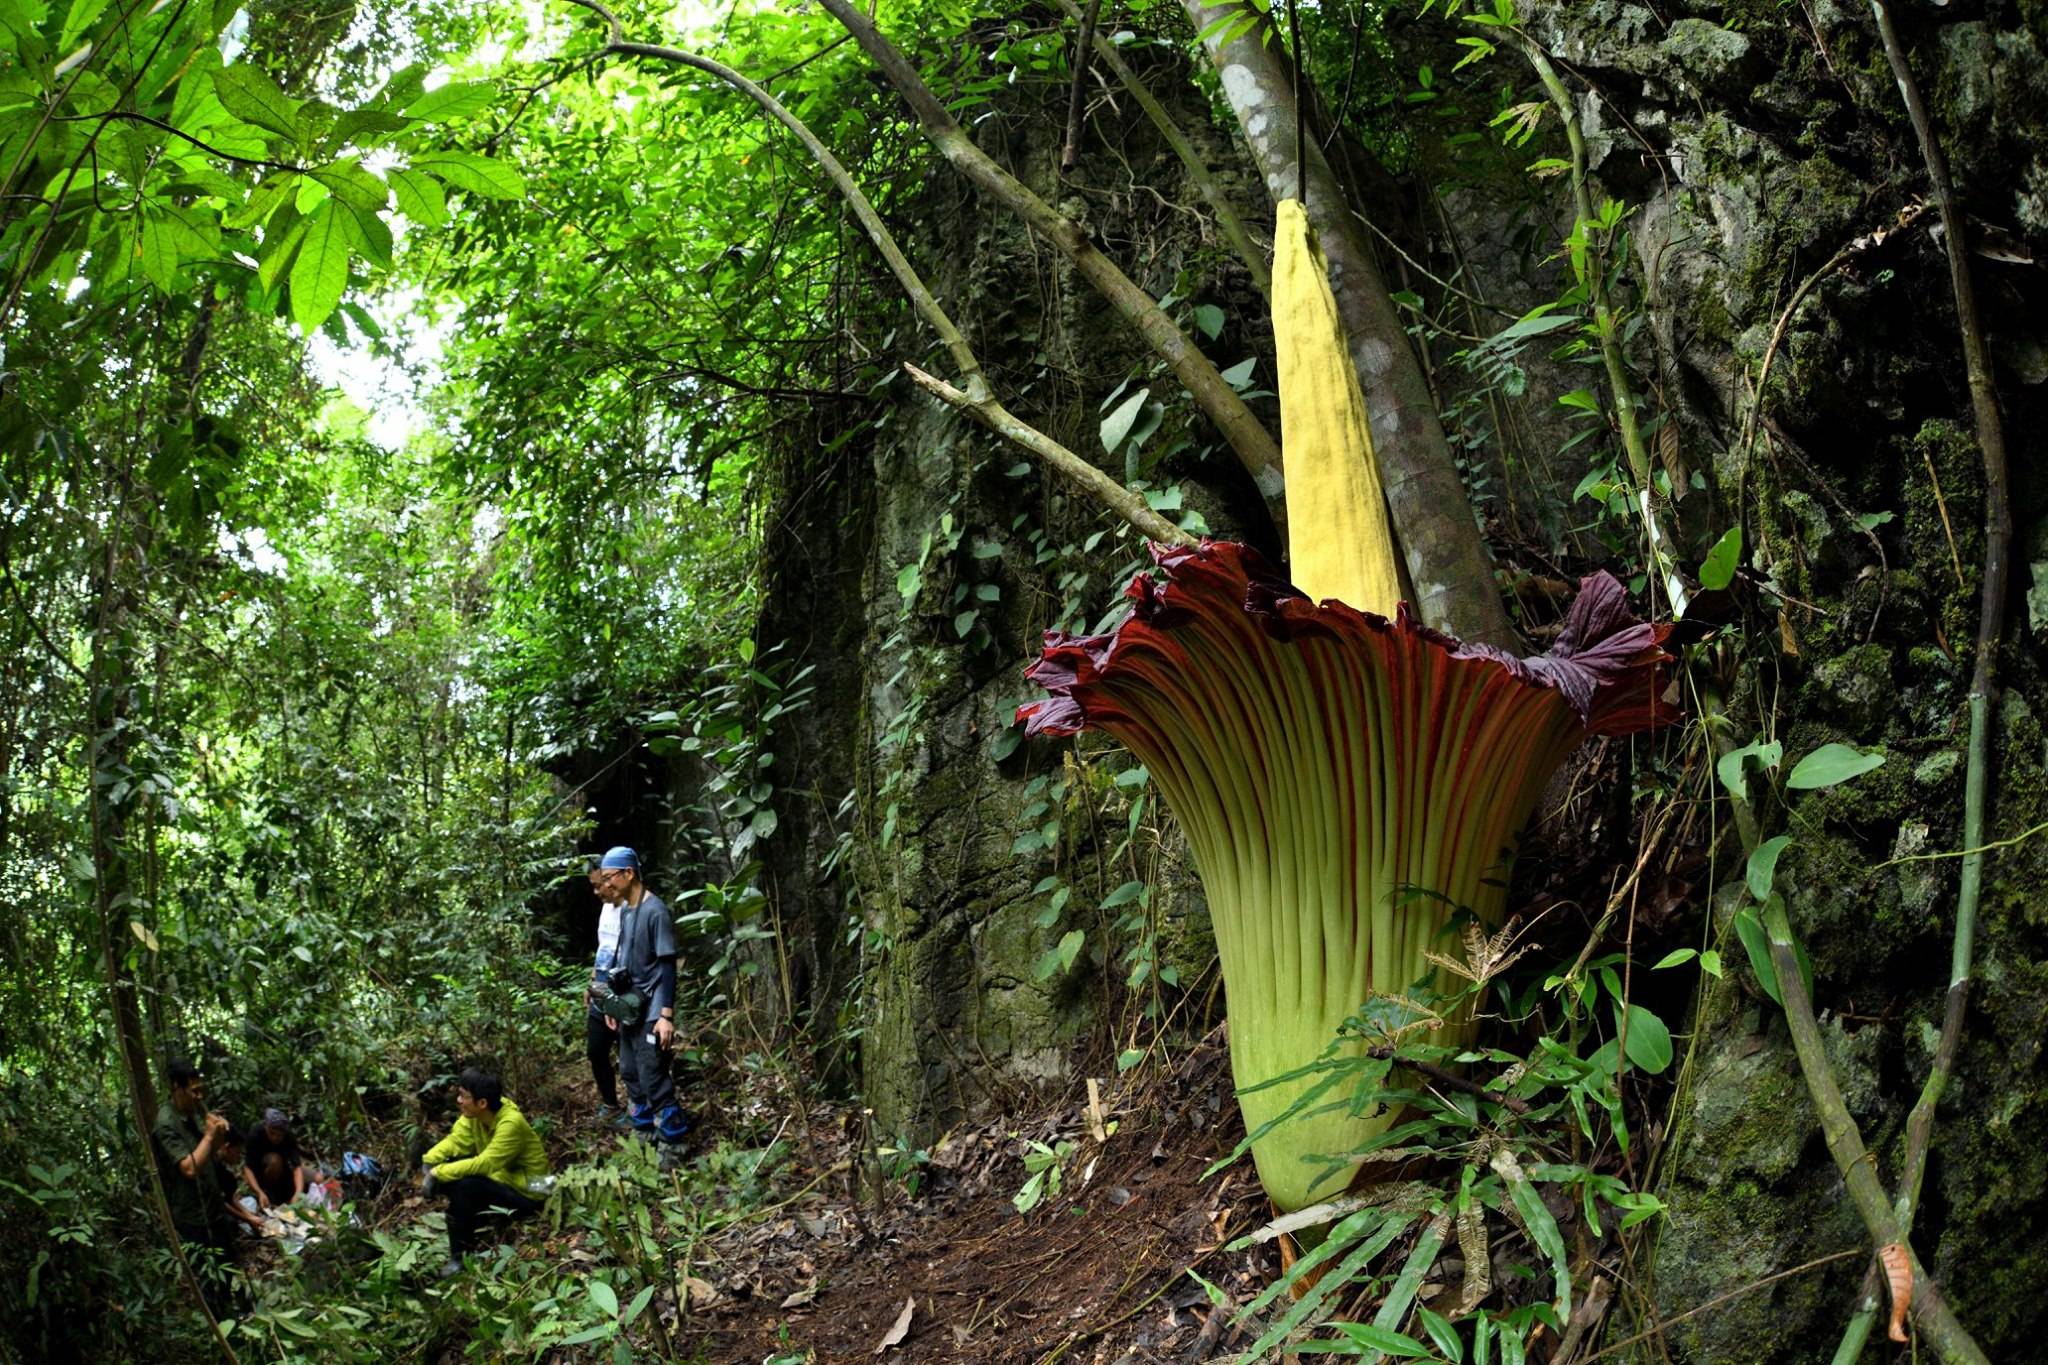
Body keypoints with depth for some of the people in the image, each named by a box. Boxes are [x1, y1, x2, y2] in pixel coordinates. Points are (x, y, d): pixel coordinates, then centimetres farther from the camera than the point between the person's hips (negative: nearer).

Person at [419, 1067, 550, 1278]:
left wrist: (438, 1173, -28)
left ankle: (459, 1256, -14)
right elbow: (455, 1141, -6)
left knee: (466, 1185, -29)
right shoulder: (475, 1114, -7)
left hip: (526, 1193, -8)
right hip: (500, 1177, 8)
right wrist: (427, 1162, -23)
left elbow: (484, 1164, -32)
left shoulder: (511, 1123, -30)